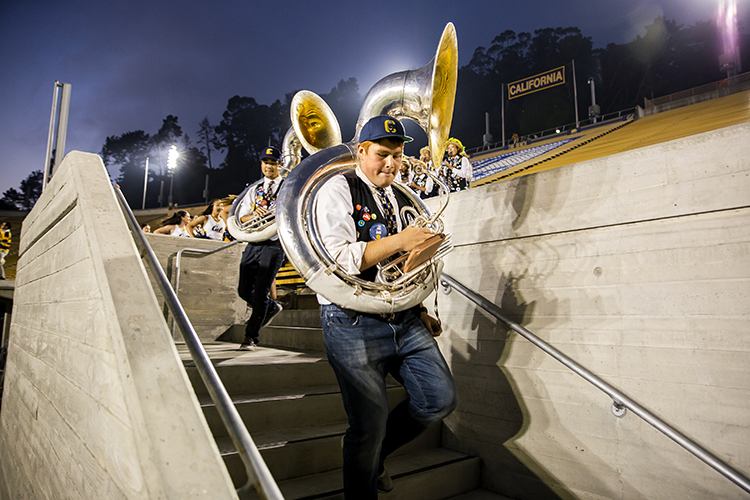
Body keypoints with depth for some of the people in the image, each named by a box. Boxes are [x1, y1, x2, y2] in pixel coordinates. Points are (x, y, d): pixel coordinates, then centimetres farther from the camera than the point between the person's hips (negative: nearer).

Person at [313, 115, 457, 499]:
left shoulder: (400, 199, 18)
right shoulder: (337, 190, -5)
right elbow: (336, 259, -18)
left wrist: (421, 312, 18)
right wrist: (397, 241, -22)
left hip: (405, 320, 7)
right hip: (355, 324, -7)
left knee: (441, 398, 5)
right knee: (370, 425, 0)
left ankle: (375, 452, 29)